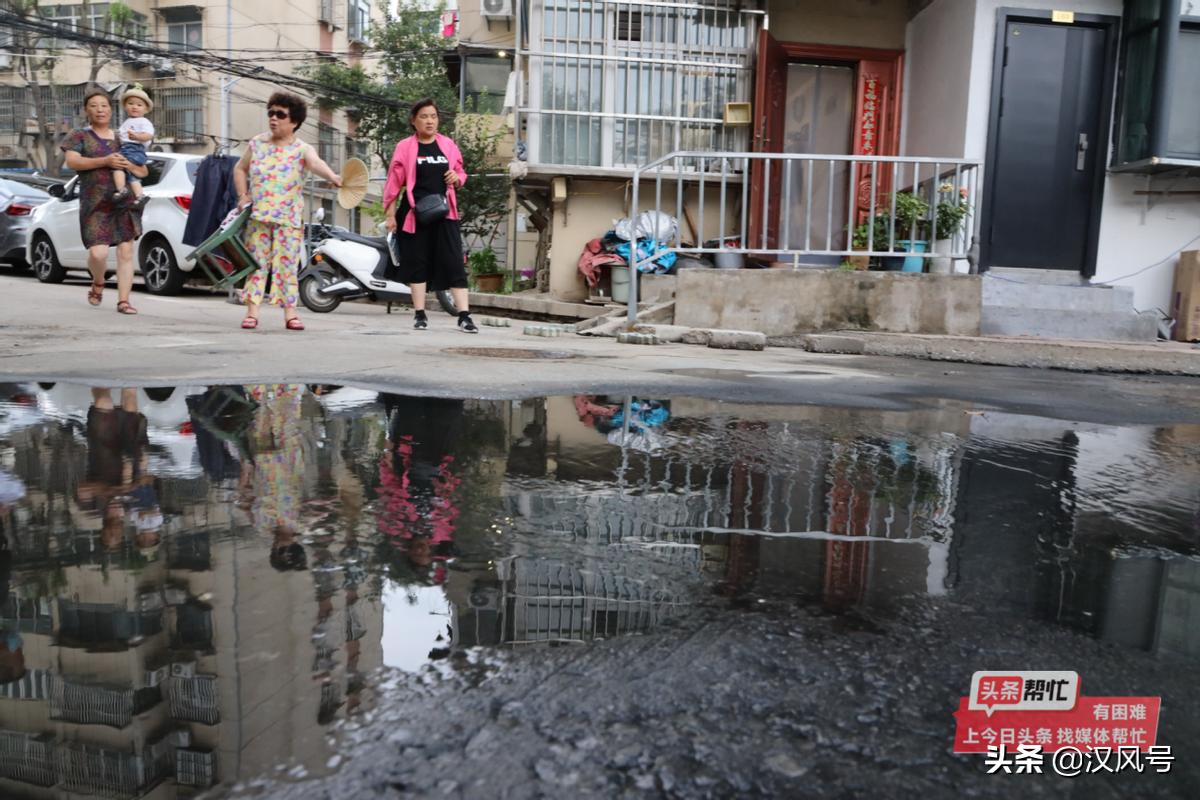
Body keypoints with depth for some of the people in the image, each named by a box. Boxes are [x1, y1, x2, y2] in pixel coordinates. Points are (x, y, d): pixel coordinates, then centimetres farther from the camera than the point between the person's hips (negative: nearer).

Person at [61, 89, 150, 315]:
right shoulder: (79, 136, 11)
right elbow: (72, 161, -7)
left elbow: (144, 172, 15)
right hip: (95, 203, -2)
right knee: (98, 253, -13)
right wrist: (105, 161, -17)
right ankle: (98, 283, 19)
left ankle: (123, 301, -3)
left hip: (125, 202, 2)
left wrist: (130, 166, -7)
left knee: (125, 252, -6)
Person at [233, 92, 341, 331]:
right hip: (257, 216, 3)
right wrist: (242, 195, 5)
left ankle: (290, 313, 4)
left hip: (288, 219, -3)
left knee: (287, 265, -1)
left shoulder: (302, 150, -4)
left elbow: (316, 163, -27)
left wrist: (332, 177, -48)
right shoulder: (257, 143, 8)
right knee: (256, 263, 4)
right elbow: (240, 169, 20)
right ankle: (252, 312, 7)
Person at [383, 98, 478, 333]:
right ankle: (419, 314, 13)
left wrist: (457, 178, -4)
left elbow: (460, 173, 20)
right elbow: (394, 182, 1)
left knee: (454, 262, -5)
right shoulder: (405, 147, 2)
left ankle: (464, 316, -6)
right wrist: (390, 213, -2)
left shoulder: (448, 145, 10)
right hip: (415, 213, -2)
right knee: (417, 262, 3)